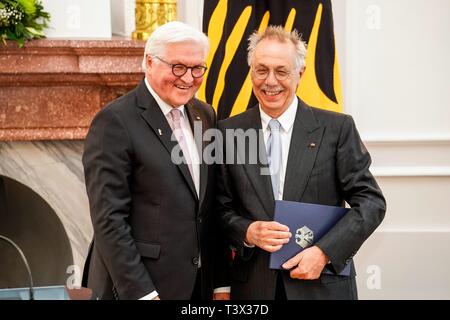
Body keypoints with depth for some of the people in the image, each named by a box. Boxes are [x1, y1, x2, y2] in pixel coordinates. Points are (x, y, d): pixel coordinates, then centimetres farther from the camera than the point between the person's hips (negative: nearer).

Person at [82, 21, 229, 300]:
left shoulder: (205, 115, 9)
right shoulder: (115, 122, -12)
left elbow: (211, 208, 11)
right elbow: (108, 219, -16)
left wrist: (220, 282, 7)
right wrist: (142, 293, -19)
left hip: (199, 285, 6)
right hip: (138, 287, -6)